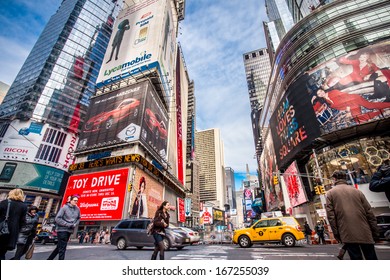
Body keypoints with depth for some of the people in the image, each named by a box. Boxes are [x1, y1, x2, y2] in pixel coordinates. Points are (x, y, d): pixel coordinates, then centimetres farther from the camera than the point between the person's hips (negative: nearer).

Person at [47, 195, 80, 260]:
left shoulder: (77, 209, 3)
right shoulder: (64, 207, -13)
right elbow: (57, 218, -14)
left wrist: (75, 224, -2)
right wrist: (68, 224, -18)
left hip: (70, 230, 6)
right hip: (62, 230, -6)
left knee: (59, 247, 18)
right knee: (62, 248, -5)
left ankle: (49, 259, 35)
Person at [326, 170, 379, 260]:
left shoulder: (330, 193, 2)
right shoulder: (356, 191, 9)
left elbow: (331, 216, -4)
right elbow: (369, 213, 7)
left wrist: (336, 234, 2)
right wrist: (375, 232, 13)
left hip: (347, 234, -2)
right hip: (365, 232, 3)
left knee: (356, 258, 4)